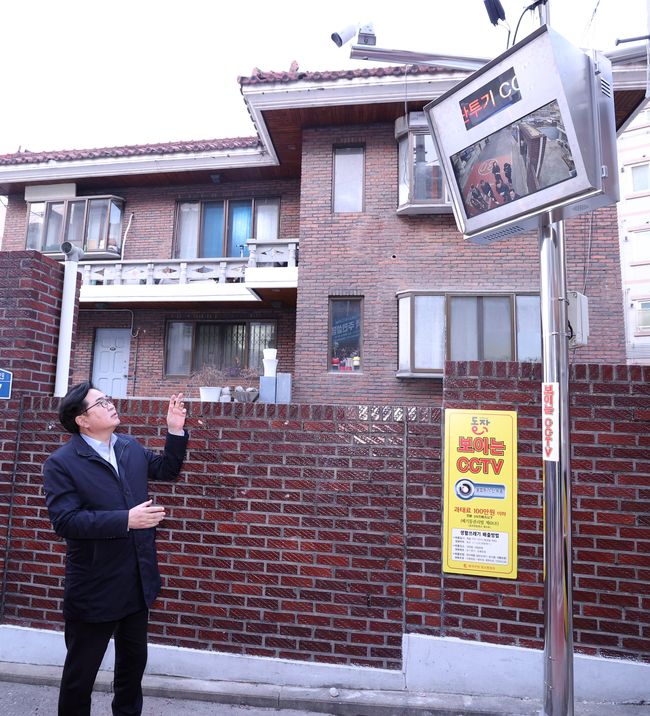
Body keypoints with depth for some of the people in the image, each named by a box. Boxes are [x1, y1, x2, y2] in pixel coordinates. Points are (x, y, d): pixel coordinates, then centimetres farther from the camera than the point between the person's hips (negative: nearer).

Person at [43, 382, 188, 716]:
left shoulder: (130, 446, 2)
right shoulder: (61, 463, -16)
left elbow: (167, 469, 12)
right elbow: (65, 521, -24)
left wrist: (175, 430, -2)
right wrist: (126, 520, -30)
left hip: (137, 581, 6)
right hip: (94, 589, -6)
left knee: (134, 659, 25)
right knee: (81, 671, 17)